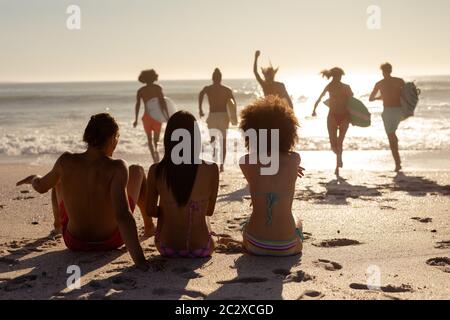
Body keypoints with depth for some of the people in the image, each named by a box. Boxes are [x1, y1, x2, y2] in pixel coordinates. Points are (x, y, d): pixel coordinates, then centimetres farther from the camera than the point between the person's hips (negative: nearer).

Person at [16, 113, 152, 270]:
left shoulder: (66, 161, -19)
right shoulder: (117, 168, -29)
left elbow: (41, 187, 0)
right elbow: (122, 215, -40)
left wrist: (34, 179, 25)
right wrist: (140, 260, -42)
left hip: (75, 242, 2)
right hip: (111, 241, -2)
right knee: (137, 170, 14)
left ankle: (58, 221, 58)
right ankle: (148, 225, 36)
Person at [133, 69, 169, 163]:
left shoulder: (140, 91, 5)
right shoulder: (157, 88, 0)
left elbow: (137, 105, 0)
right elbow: (163, 102, -7)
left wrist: (136, 119, 4)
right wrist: (167, 116, -6)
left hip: (147, 116, 1)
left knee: (149, 139, 12)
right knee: (156, 138, 12)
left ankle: (154, 158, -3)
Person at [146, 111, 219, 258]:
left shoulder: (156, 171, -13)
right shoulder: (211, 170, -15)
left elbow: (150, 211, 2)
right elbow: (209, 211, 0)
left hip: (167, 249, 0)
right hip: (201, 249, 0)